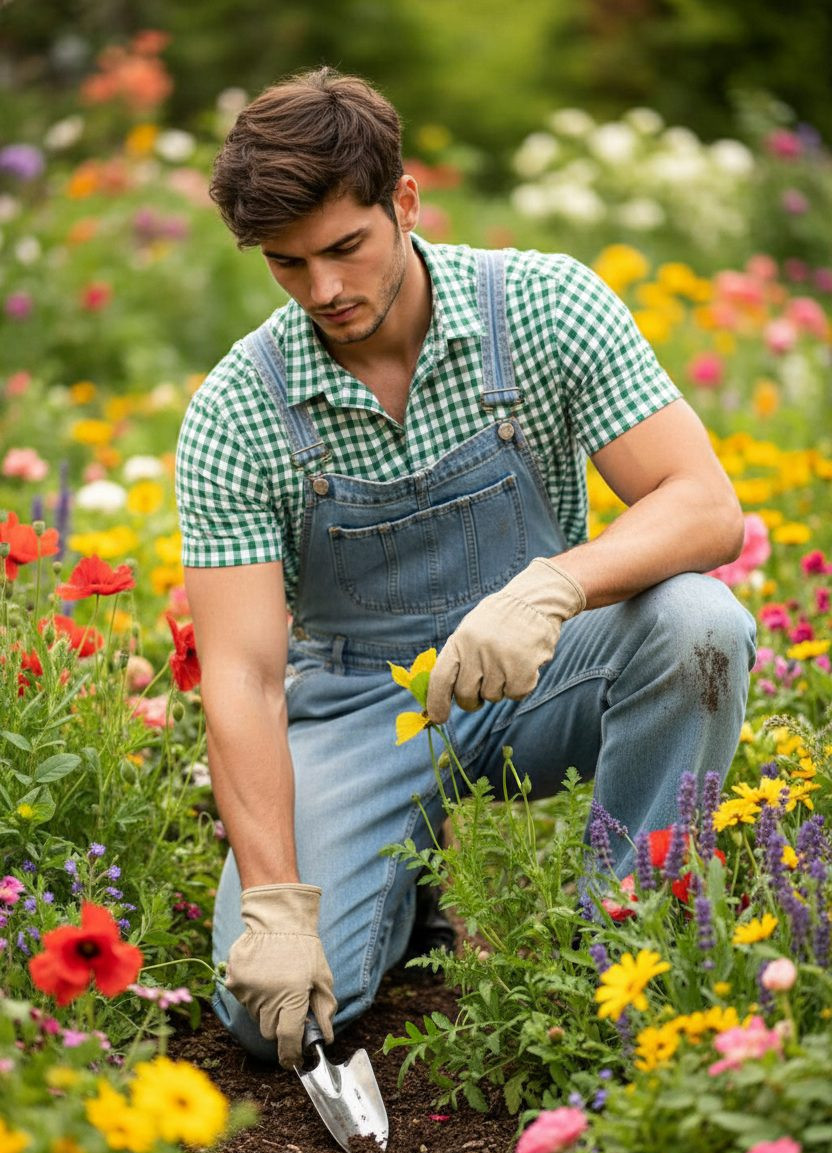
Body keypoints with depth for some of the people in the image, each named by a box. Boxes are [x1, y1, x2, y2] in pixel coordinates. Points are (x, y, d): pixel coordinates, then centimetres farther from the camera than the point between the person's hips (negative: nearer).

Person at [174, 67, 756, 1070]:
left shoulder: (547, 305, -15)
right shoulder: (234, 415, -16)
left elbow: (706, 508, -20)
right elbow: (242, 674, -18)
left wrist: (553, 584, -41)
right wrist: (276, 903, -30)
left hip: (537, 676, 1)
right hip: (362, 702, 0)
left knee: (696, 623, -32)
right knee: (270, 1001, -21)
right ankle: (411, 874, 13)